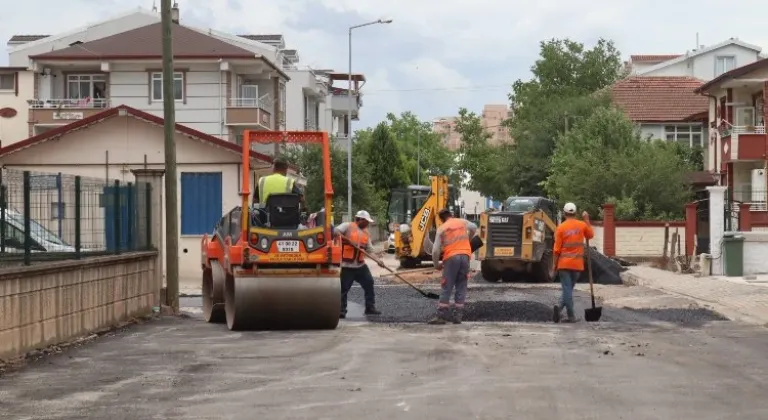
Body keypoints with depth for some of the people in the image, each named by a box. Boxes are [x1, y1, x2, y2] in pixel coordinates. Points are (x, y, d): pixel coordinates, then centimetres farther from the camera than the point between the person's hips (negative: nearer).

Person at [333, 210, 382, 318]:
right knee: (343, 288, -4)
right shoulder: (347, 226, -5)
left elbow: (370, 249, 12)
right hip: (346, 265, -7)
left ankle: (370, 307, 16)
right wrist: (348, 240, -28)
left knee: (369, 284, 7)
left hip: (360, 265, 7)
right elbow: (335, 232, -21)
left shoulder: (365, 232, 14)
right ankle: (341, 311, 4)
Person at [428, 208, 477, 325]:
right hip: (465, 255, 3)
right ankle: (457, 316, 5)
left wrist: (437, 264, 16)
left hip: (451, 258, -3)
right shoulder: (463, 222, 14)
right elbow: (474, 228, 34)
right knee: (461, 288, 7)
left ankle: (442, 315, -4)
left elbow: (435, 250, 1)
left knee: (447, 288, 1)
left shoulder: (441, 229, 5)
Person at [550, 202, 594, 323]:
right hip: (577, 264, 1)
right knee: (569, 289, 12)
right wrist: (587, 220, 24)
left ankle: (571, 316, -7)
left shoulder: (561, 228, -5)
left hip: (564, 264, -1)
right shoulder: (582, 225, -1)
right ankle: (560, 308, -4)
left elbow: (556, 250, -6)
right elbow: (591, 235, 22)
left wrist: (554, 267, -1)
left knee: (567, 289, 0)